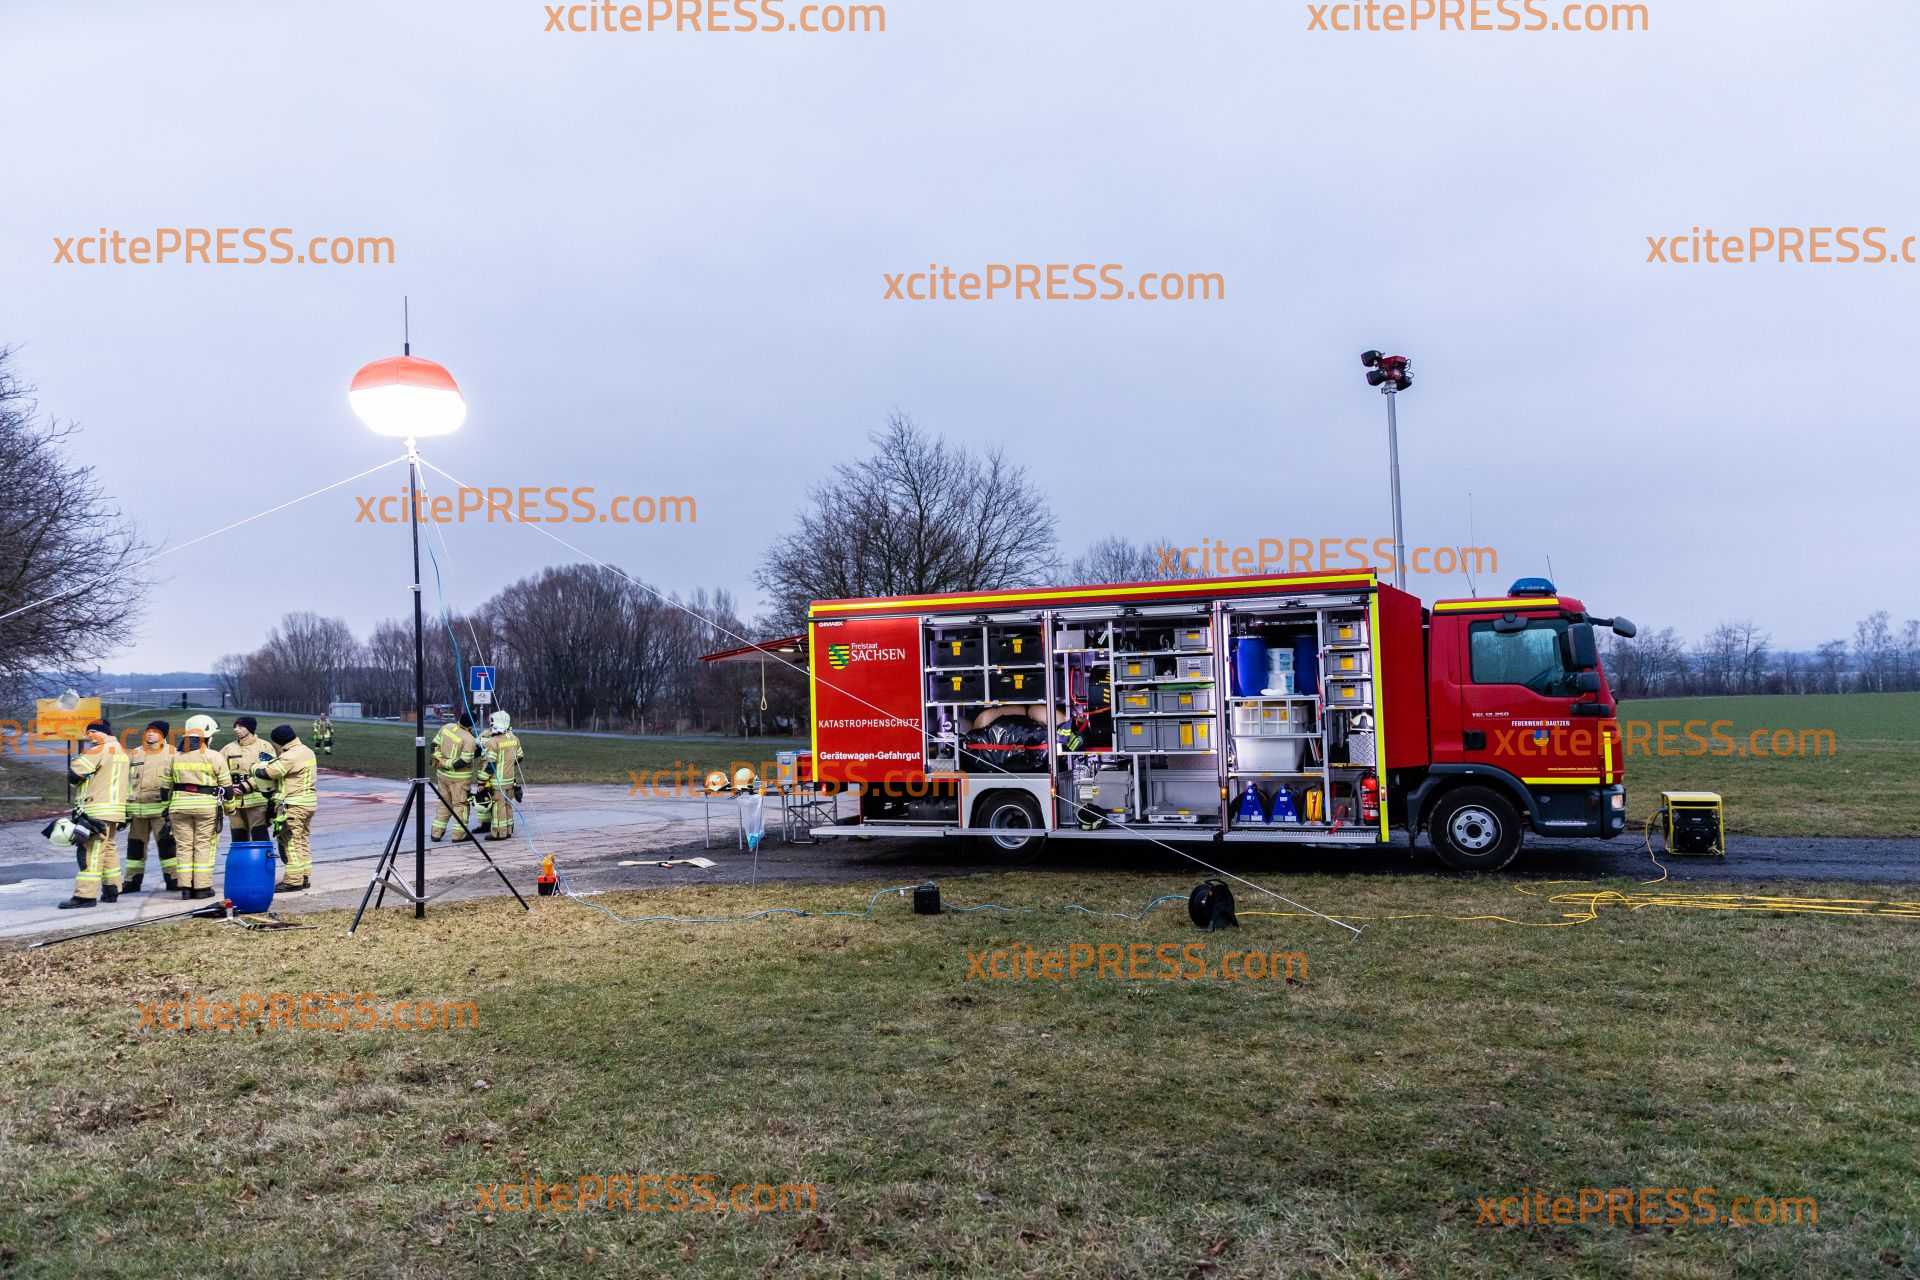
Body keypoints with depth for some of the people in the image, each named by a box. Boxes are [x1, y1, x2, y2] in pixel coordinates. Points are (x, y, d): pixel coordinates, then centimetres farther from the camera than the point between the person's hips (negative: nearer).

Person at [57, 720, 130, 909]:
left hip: (97, 811, -9)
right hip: (116, 808, 9)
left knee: (91, 852, -10)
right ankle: (111, 891, 18)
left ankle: (85, 895, -14)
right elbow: (129, 776, 19)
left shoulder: (99, 750, -10)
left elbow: (73, 774, -12)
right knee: (108, 849, 15)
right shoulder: (122, 751, 15)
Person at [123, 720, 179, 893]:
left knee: (166, 843, -5)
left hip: (161, 808, -4)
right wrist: (124, 808, 9)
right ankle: (132, 880, 18)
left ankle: (173, 879, 1)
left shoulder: (171, 753, 2)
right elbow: (126, 781, 15)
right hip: (137, 809, 4)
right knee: (135, 844, 9)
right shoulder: (135, 754, 12)